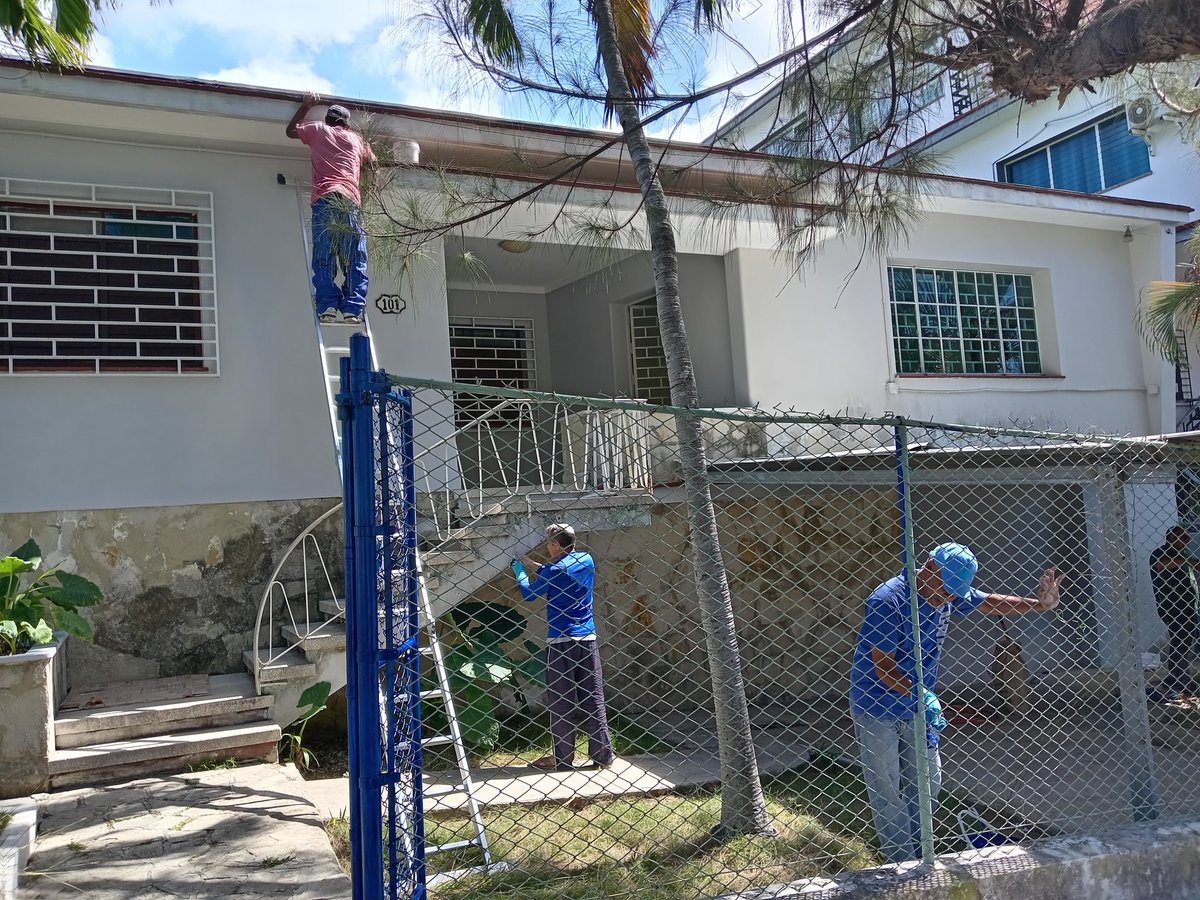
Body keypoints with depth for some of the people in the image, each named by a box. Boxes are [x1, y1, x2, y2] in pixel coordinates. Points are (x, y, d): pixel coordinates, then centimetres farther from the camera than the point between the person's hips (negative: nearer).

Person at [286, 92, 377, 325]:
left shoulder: (317, 130, 22)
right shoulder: (356, 138, 25)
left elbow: (291, 130, 41)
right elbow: (372, 162, 39)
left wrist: (306, 106, 50)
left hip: (324, 199, -1)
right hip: (351, 200, 1)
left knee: (323, 258, -4)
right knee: (355, 260, -2)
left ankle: (327, 306, -16)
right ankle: (352, 309, -13)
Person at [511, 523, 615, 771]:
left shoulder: (554, 570, -10)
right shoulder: (587, 560, 6)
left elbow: (529, 593, 5)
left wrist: (520, 572, 23)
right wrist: (533, 566, 28)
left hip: (560, 640, -5)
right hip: (587, 638, 5)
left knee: (560, 701, 3)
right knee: (593, 698, 8)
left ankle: (562, 758, 8)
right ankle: (603, 754, 10)